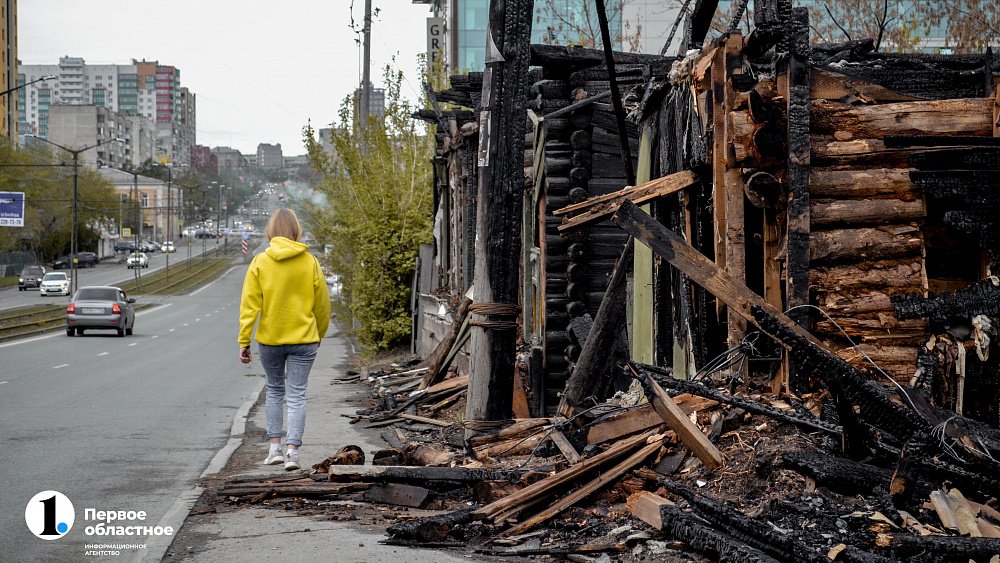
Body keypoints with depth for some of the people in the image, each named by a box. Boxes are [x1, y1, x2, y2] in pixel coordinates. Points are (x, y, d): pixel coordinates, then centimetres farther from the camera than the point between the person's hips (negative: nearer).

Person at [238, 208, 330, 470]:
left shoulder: (260, 262, -5)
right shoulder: (310, 262, -2)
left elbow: (249, 305, -7)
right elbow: (322, 304, 5)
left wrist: (244, 342, -3)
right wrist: (319, 335, 21)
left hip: (269, 339, 1)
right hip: (303, 340, 0)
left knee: (274, 390, 18)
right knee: (297, 395, 3)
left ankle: (274, 447, 17)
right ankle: (292, 450, -5)